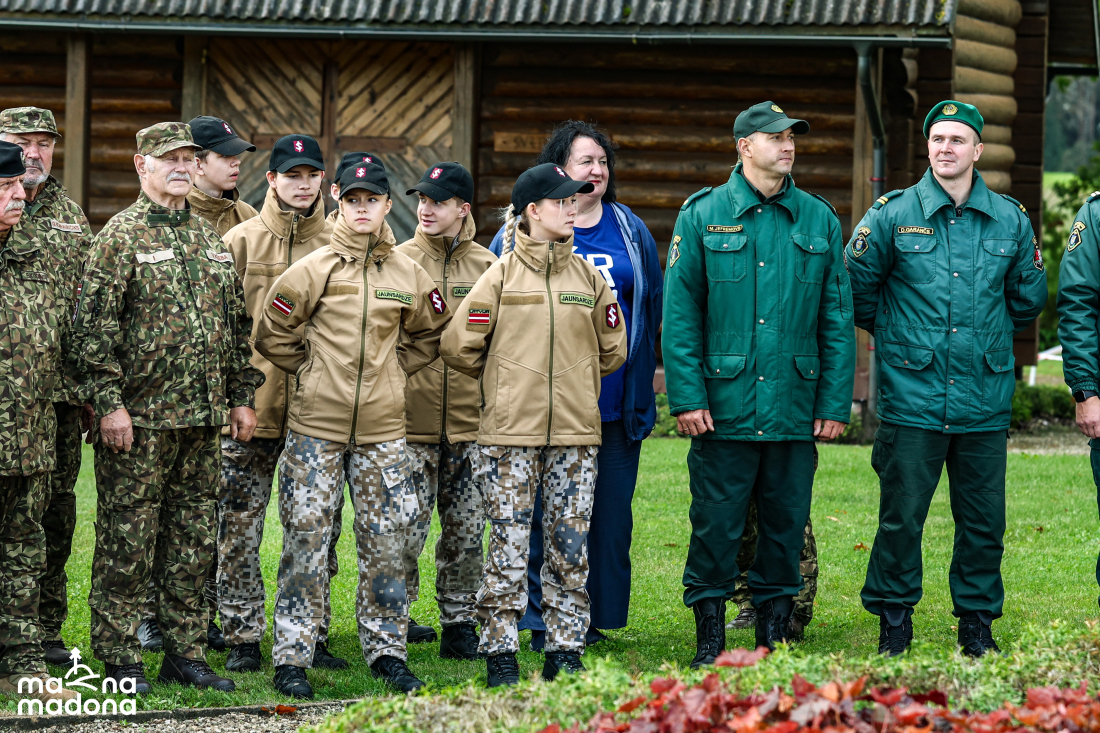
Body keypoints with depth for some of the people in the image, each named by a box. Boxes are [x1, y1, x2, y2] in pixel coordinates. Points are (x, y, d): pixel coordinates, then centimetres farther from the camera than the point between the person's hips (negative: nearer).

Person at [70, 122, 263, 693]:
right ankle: (119, 659, 4)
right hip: (138, 416, -6)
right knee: (127, 538, -2)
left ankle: (185, 651, 17)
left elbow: (236, 323, 20)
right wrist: (108, 402, -16)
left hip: (203, 417, 6)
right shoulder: (120, 236, -5)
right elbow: (93, 325, -11)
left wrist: (241, 395, 14)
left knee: (193, 538, 9)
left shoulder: (211, 239, 15)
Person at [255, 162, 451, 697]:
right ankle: (291, 658, 1)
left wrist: (393, 370, 12)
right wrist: (311, 369, 3)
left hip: (382, 431, 3)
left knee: (385, 543, 5)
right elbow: (272, 332, 3)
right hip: (316, 427, -3)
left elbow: (431, 334, 22)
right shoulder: (313, 269, -2)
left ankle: (387, 652, 16)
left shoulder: (408, 276, 7)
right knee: (306, 540, -3)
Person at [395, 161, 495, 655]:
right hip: (411, 423, -2)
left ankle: (460, 624, 17)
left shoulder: (486, 267, 7)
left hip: (470, 425, 2)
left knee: (467, 531, 6)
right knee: (406, 529, -4)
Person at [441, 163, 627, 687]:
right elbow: (458, 347, 1)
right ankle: (501, 658, 4)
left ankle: (565, 656, 12)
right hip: (510, 435, -3)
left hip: (576, 435, 3)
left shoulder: (590, 278, 8)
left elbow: (612, 351, 18)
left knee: (570, 546, 4)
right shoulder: (502, 276, -2)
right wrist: (506, 381, 11)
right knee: (509, 547, -3)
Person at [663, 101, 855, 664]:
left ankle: (775, 634, 16)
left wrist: (835, 403, 2)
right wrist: (686, 395, -9)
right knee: (715, 524, 0)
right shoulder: (703, 215, 2)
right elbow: (680, 314, -1)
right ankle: (709, 637, 9)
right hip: (724, 405, -2)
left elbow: (838, 319, 8)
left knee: (786, 525, 7)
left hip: (795, 408, 2)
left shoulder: (819, 220, 8)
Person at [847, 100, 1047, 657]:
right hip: (912, 398, -2)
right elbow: (855, 287, 11)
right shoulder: (893, 215, 0)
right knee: (901, 517, -1)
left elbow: (1028, 297, 21)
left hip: (985, 401, 2)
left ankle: (977, 625, 18)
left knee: (984, 521, 5)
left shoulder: (1010, 220, 6)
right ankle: (893, 626, 12)